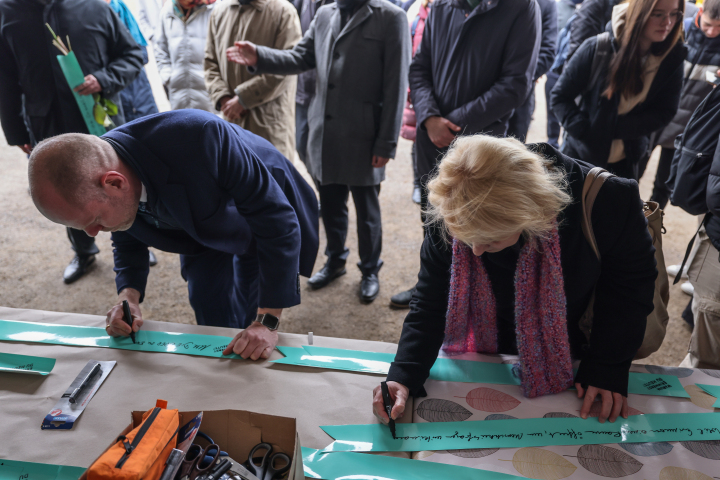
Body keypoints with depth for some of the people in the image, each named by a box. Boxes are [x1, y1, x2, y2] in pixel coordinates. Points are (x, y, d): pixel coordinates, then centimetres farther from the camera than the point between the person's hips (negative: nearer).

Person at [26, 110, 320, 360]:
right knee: (213, 324, 7)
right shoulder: (93, 187, -24)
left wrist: (267, 322, -38)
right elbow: (128, 242, -1)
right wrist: (129, 295, -21)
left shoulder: (197, 136, -45)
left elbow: (278, 219, -39)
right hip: (203, 225, 5)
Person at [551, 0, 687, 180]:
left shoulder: (673, 57, -9)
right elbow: (560, 96, -10)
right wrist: (585, 131, -22)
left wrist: (615, 128, -21)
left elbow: (664, 112, -8)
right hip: (581, 152, -2)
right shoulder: (599, 48, -16)